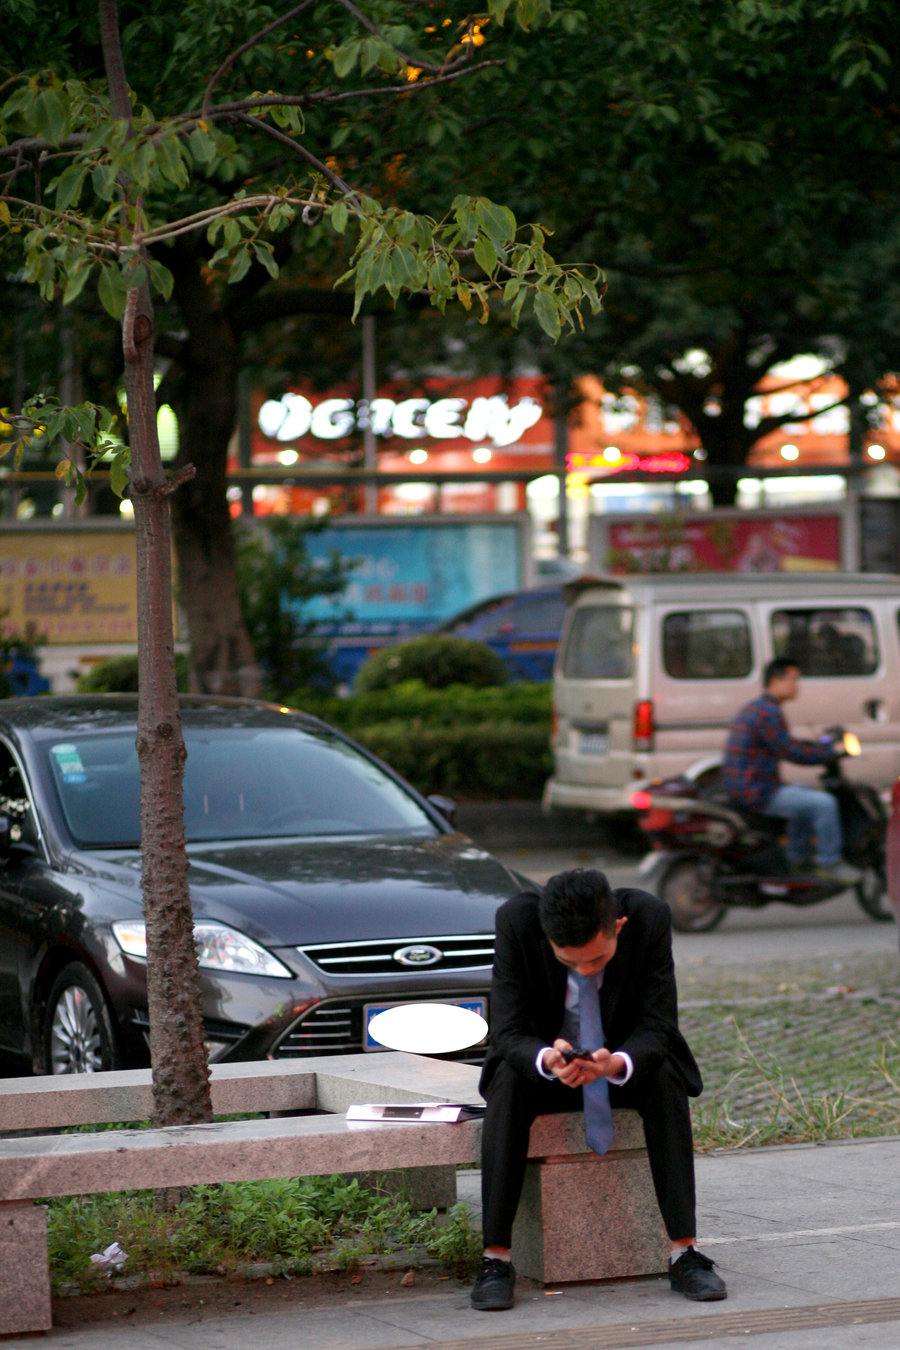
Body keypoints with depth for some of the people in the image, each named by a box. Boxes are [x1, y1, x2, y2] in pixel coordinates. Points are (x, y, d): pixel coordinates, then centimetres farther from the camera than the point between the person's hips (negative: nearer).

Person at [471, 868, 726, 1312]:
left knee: (665, 1077, -30)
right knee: (509, 1082, -31)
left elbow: (657, 1026, -19)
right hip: (546, 1062, 0)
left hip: (624, 1062, 0)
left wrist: (618, 1064, -42)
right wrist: (547, 1060, -44)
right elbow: (509, 1031, -21)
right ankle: (495, 1259, -29)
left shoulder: (648, 917, -23)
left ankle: (685, 1254, -28)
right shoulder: (517, 920, -25)